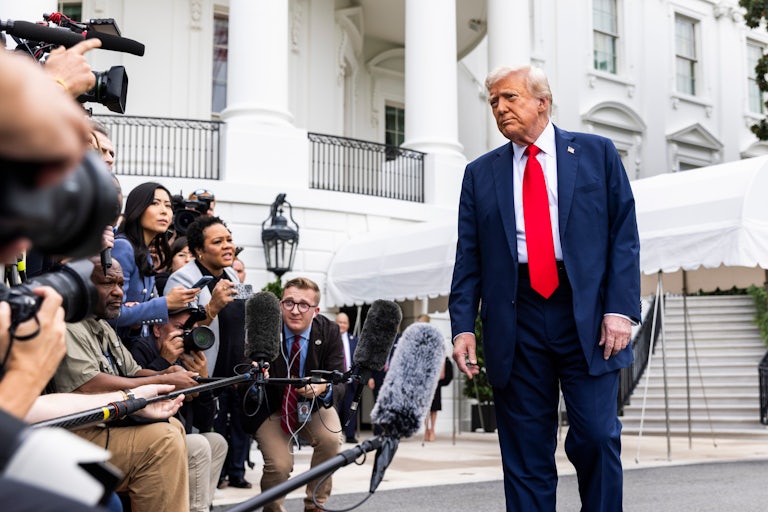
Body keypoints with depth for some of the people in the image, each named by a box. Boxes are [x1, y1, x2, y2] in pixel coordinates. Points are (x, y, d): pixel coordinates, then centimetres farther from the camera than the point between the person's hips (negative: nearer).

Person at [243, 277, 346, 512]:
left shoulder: (329, 331, -13)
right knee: (279, 465, -21)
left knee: (330, 439, -27)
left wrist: (323, 388, -40)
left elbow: (340, 380, -17)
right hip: (272, 409, -1)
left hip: (313, 407, 1)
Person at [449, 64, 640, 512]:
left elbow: (624, 235, 3)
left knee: (597, 436, -5)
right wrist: (463, 324, -1)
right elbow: (468, 257, 10)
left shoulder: (597, 153, 9)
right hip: (515, 319, 2)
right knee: (526, 452, 5)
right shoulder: (480, 173, 14)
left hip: (587, 313, -2)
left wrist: (621, 308, -8)